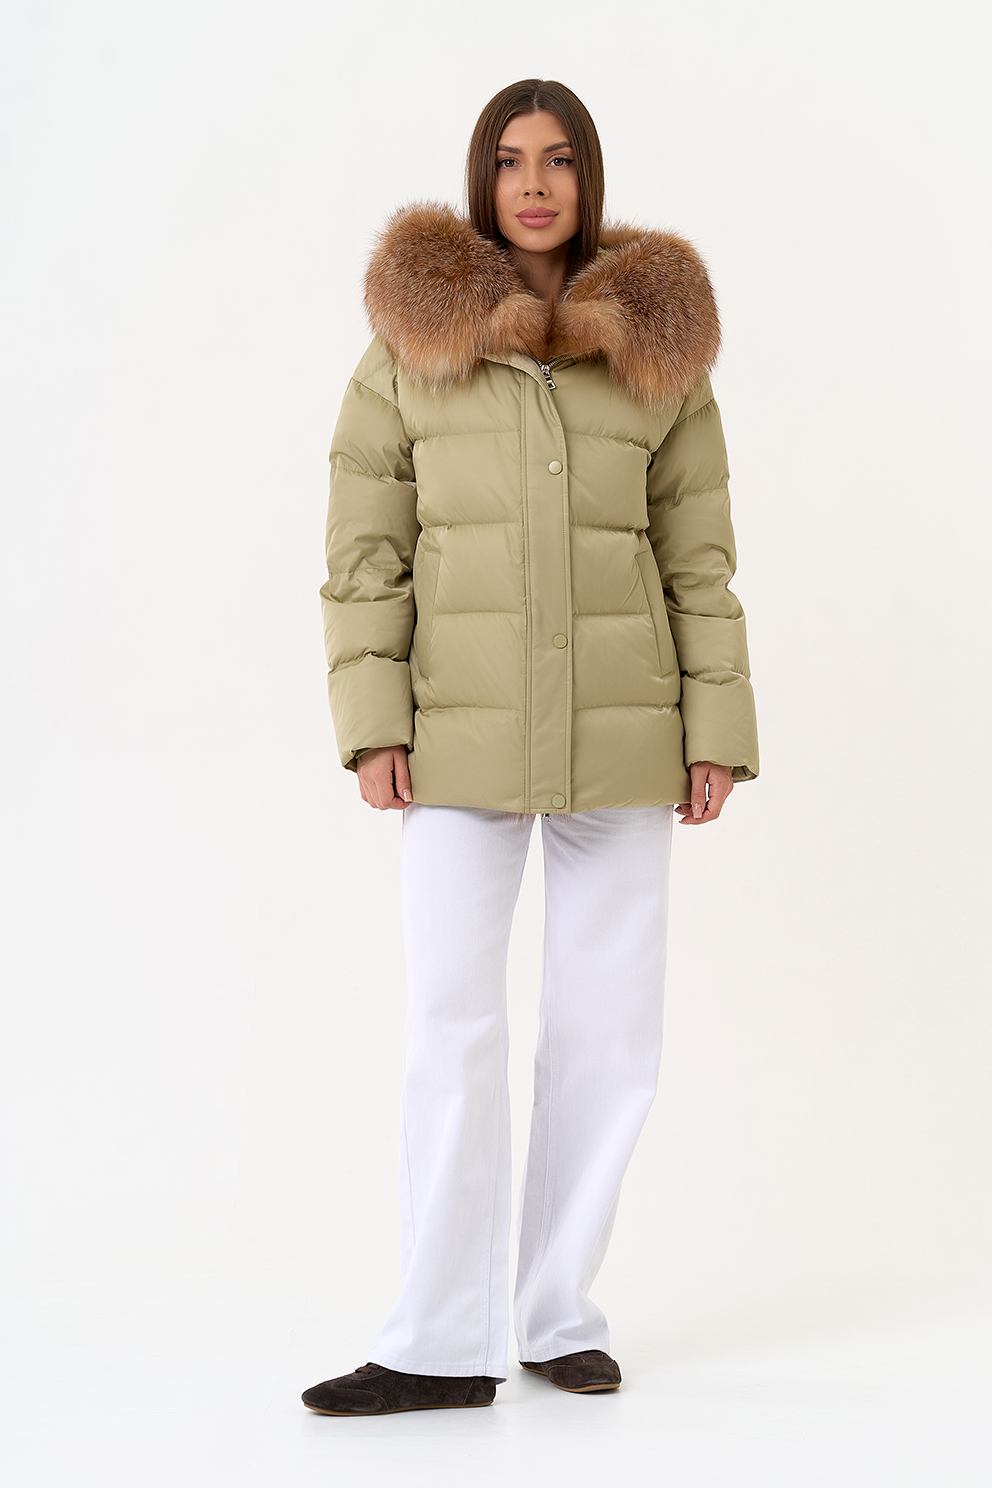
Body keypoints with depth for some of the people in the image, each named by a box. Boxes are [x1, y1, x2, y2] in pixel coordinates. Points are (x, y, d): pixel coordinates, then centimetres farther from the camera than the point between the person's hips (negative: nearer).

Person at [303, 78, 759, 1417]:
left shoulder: (656, 341, 5)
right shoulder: (414, 335, 2)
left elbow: (698, 555, 5)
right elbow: (364, 545, -1)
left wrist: (715, 733, -1)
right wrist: (372, 724, -9)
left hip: (618, 727, 1)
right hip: (464, 730, -1)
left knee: (608, 1031, 3)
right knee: (450, 1027, -5)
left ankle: (563, 1311, 17)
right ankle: (445, 1343, 3)